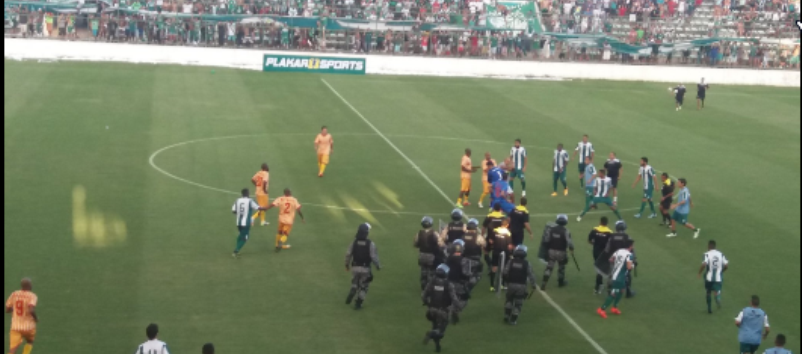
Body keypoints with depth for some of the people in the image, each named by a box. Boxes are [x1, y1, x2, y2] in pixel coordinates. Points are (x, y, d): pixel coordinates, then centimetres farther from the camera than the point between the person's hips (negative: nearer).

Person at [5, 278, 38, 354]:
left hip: (15, 326, 2)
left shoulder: (14, 294, 3)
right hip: (28, 326, -2)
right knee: (30, 342, 30)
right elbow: (31, 310, -26)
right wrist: (36, 318, -6)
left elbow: (7, 310, 8)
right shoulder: (32, 296, -11)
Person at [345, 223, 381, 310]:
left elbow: (348, 254, -4)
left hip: (355, 267, 3)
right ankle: (358, 304, 10)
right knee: (363, 286, 13)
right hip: (365, 268, -3)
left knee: (355, 284, 24)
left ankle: (350, 295, 2)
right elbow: (374, 257, -15)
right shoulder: (370, 244, -14)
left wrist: (347, 264, 12)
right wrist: (378, 266, 2)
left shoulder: (354, 242, -6)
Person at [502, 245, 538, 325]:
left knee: (509, 300, 22)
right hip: (521, 286, -1)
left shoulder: (511, 262, -4)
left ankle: (507, 316, 19)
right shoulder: (526, 264, -6)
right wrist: (533, 285, 3)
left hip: (511, 284, 1)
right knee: (518, 303, 9)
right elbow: (531, 275, -7)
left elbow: (505, 273, -5)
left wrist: (507, 280, 12)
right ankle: (513, 320, 9)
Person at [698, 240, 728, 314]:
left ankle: (709, 308, 25)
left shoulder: (707, 254, -9)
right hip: (718, 277, 2)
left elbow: (704, 265, -23)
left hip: (709, 277, -2)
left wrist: (700, 273, -8)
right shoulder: (720, 254, 4)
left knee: (709, 292, 18)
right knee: (717, 291, 7)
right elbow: (726, 265, 1)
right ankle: (718, 298, -29)